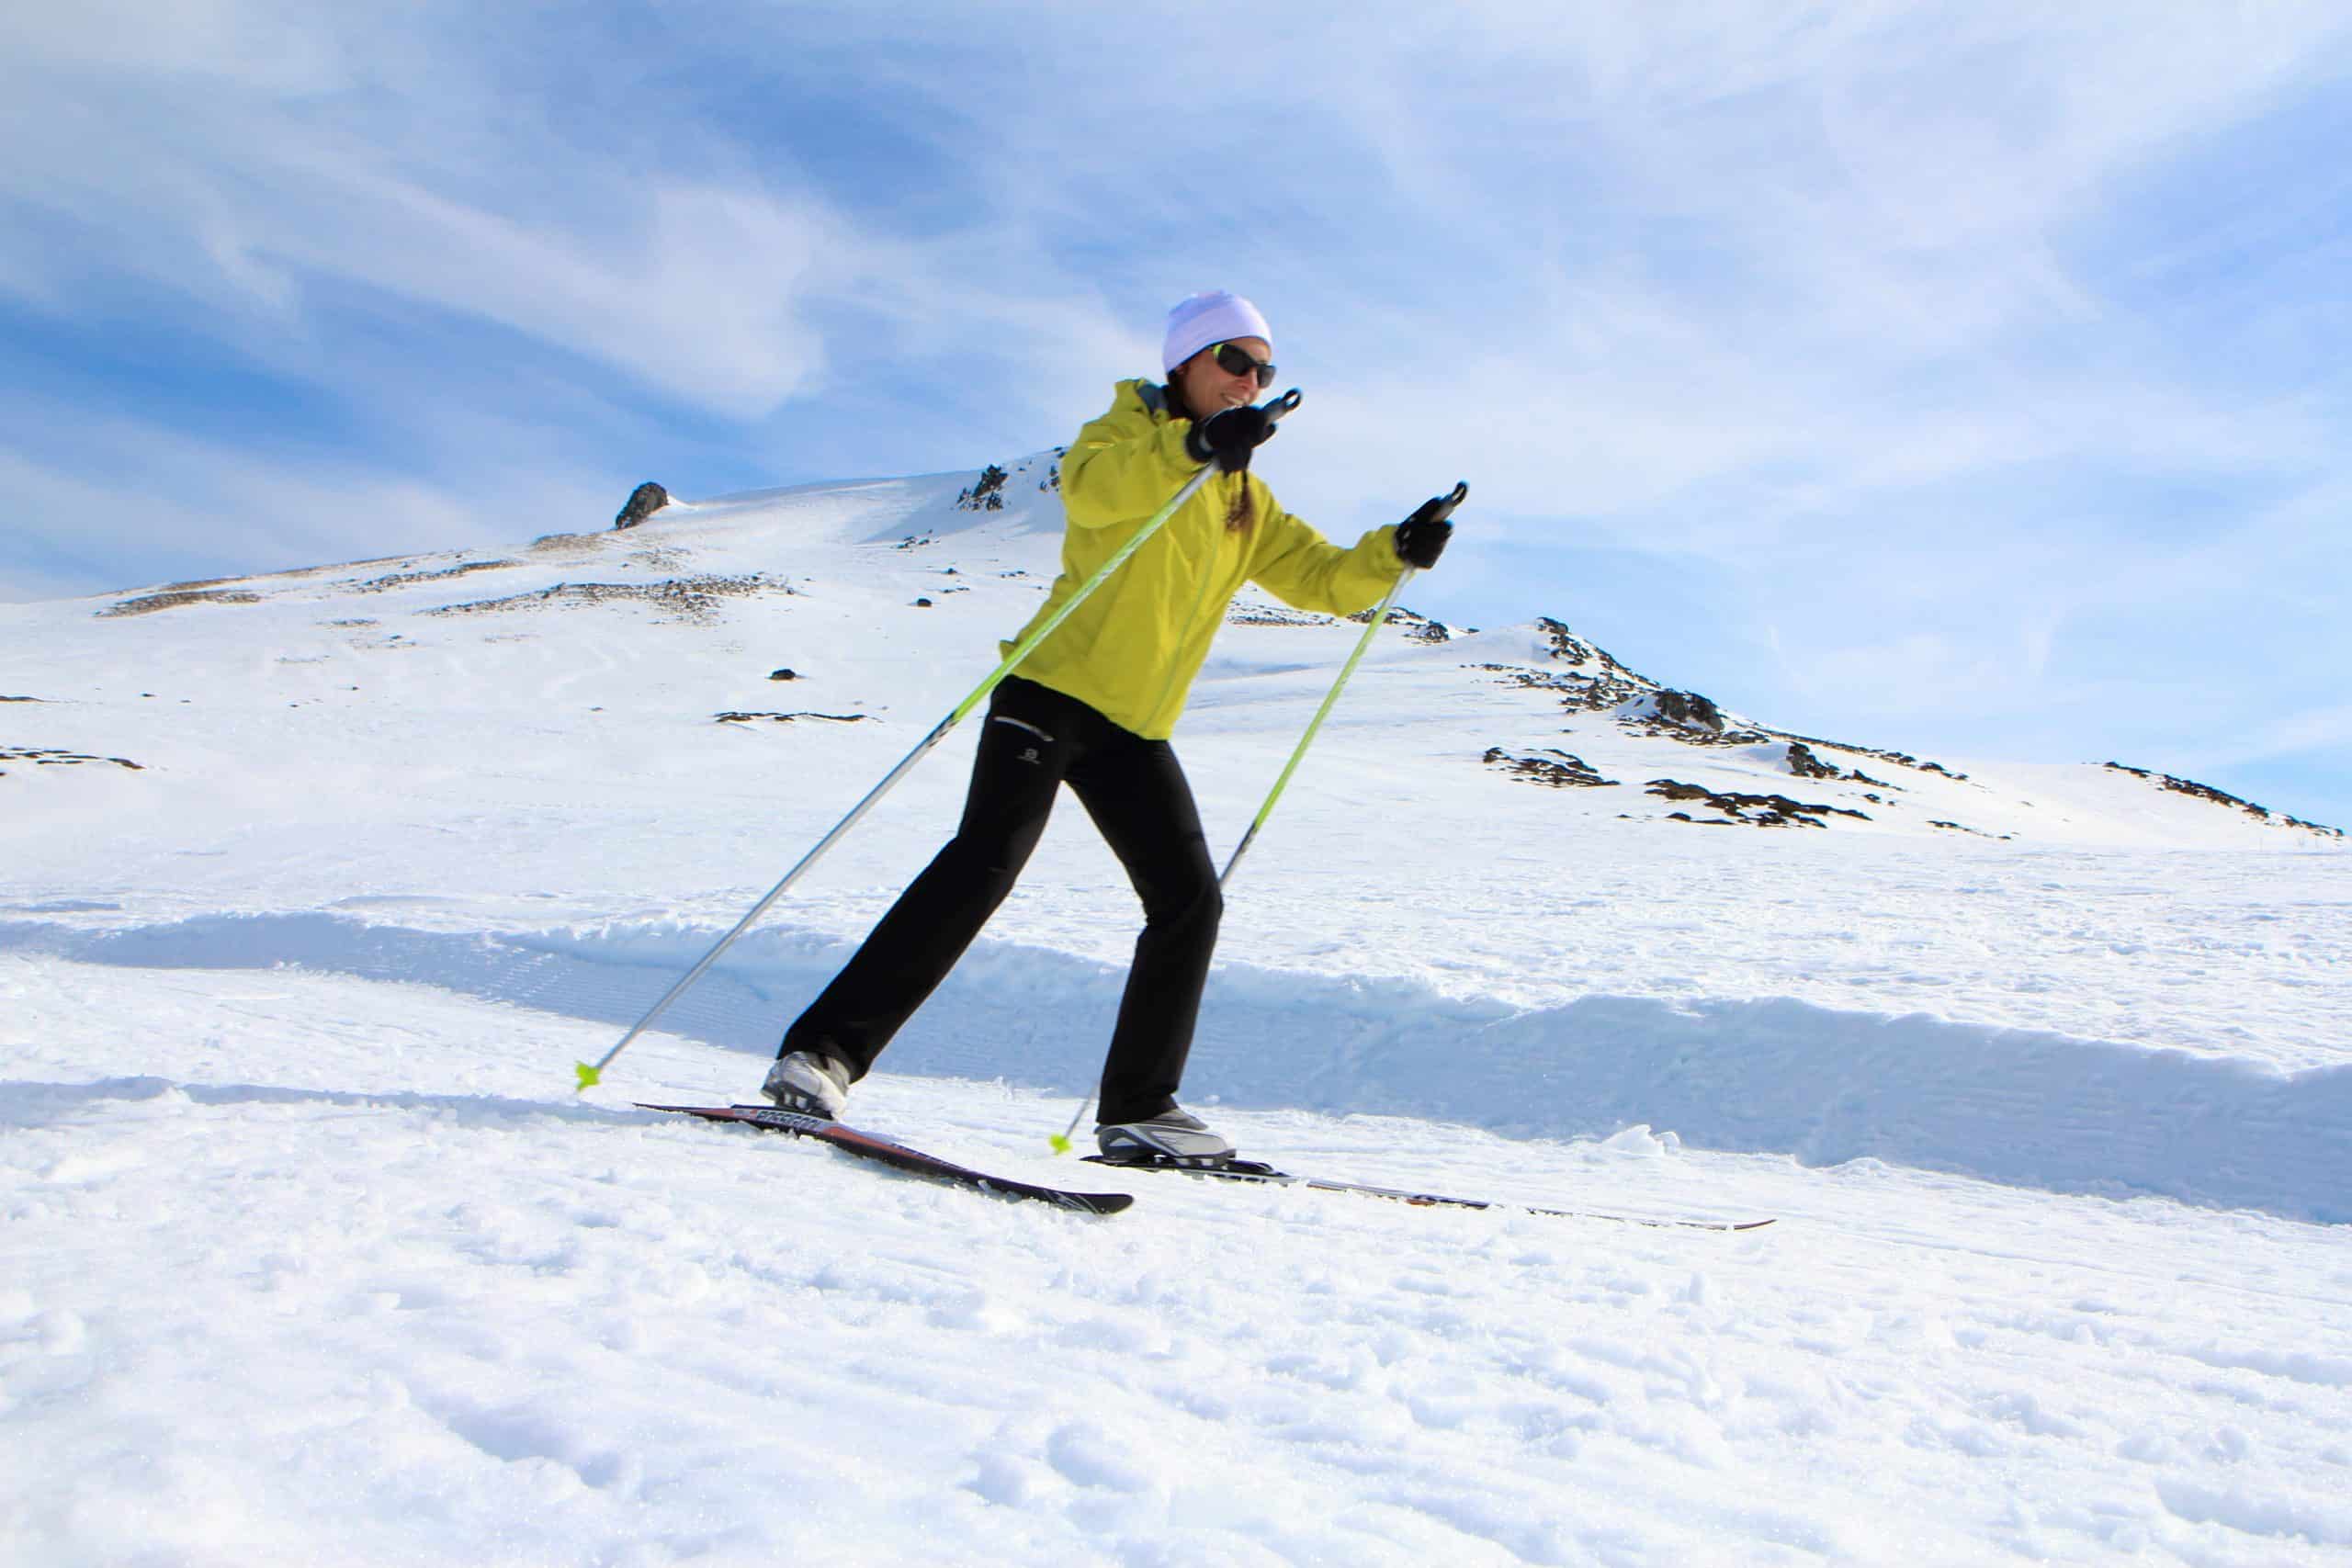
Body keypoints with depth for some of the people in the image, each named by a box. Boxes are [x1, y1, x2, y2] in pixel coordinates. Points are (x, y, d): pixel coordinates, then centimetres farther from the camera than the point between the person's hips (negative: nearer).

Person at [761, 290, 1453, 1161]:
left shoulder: (1246, 502, 21)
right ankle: (823, 1051, -19)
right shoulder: (1131, 429, 2)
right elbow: (1088, 488, -21)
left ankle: (1137, 1109, 8)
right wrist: (1195, 445, -35)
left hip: (1136, 729, 7)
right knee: (986, 861, -22)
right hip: (1056, 688, -7)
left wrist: (1396, 553, 0)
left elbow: (1321, 578, 19)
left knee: (1190, 900, -2)